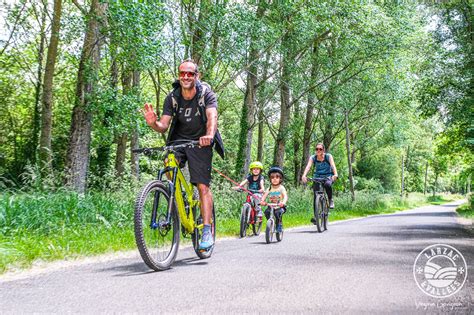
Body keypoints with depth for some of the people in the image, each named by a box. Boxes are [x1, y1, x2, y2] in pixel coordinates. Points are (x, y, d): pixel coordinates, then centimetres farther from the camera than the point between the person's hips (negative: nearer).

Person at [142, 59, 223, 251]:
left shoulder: (206, 93, -15)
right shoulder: (172, 97, -9)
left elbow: (212, 116, -32)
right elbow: (164, 126, -14)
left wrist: (209, 135, -53)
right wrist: (153, 123, -38)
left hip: (200, 143, -2)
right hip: (178, 139, 2)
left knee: (203, 186, -9)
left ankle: (207, 231, -5)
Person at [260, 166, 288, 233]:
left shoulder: (281, 188, -5)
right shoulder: (269, 188, 5)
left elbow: (285, 196, -19)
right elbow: (264, 195, -6)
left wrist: (283, 202, -40)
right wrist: (262, 201, -28)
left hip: (280, 206, -3)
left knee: (278, 213, -32)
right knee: (266, 212, -24)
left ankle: (279, 225, -10)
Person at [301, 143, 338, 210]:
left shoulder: (328, 156, -11)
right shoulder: (312, 158, -8)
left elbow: (333, 165, -27)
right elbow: (308, 166, -23)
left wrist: (335, 174, -47)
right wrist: (304, 175, -43)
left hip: (328, 176, -2)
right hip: (317, 177, 2)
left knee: (327, 184, -36)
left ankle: (331, 200, -10)